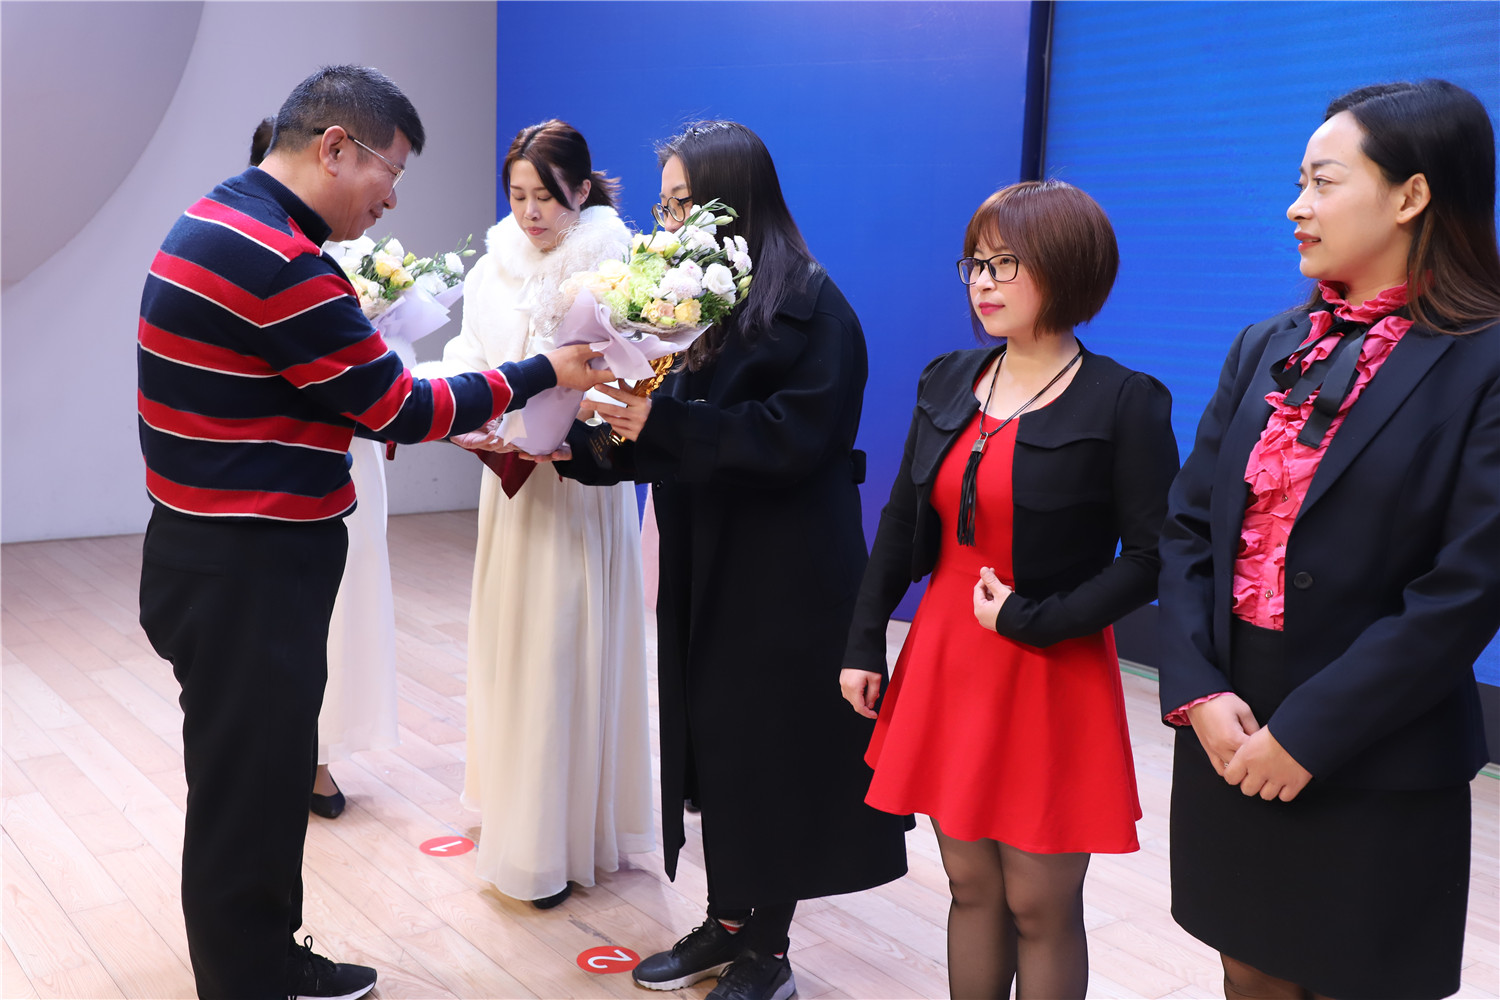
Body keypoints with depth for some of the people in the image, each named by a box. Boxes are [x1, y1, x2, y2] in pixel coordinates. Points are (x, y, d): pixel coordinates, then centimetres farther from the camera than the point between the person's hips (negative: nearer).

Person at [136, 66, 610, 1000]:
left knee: (270, 774, 21)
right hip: (246, 576, -10)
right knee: (247, 791, 4)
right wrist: (542, 374, -5)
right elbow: (401, 408, -16)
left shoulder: (225, 217, 10)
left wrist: (461, 424, 10)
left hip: (232, 560, 10)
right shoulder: (279, 260, -22)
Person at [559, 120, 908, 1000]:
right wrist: (577, 447, -2)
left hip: (784, 575, -7)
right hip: (704, 565, 7)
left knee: (769, 747, 3)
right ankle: (725, 923, 29)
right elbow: (663, 437, 11)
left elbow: (795, 436, -21)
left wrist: (663, 423, -24)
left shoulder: (809, 306, -13)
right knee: (709, 740, 13)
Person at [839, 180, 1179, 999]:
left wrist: (1032, 619, -17)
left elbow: (1151, 557, -12)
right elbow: (900, 524, 9)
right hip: (946, 662, 5)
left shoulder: (1123, 402, -11)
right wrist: (864, 645, 8)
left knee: (1040, 905, 6)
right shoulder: (948, 382, 5)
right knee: (971, 885, 16)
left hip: (1050, 676, -5)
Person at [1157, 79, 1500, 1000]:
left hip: (1374, 765, -5)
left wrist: (1307, 733, -16)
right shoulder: (1264, 350, 7)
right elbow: (1190, 524, 4)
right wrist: (1199, 690, -8)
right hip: (1229, 736, 5)